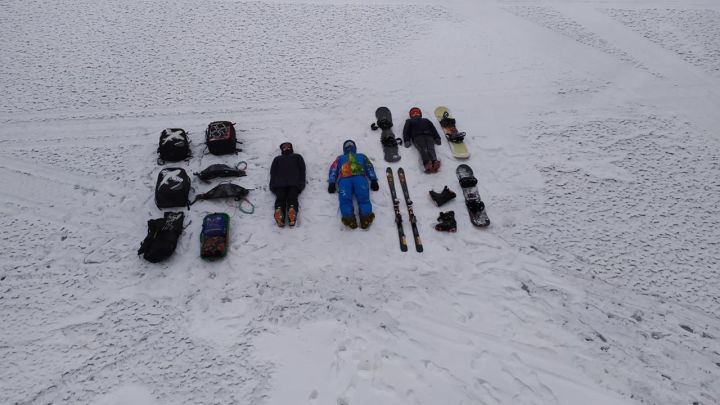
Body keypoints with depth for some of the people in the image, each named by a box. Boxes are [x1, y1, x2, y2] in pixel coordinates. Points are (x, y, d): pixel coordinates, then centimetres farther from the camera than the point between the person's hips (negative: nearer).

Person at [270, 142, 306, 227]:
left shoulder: (297, 157, 36)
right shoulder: (277, 159, 37)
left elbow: (302, 169, 20)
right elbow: (273, 172, 23)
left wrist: (301, 183, 1)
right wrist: (273, 185, 3)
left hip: (294, 182, 0)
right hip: (279, 183, 1)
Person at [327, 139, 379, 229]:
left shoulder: (361, 156, 41)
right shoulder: (340, 158, 41)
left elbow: (369, 167, 24)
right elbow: (333, 169, 23)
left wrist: (373, 180, 3)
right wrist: (331, 183, 2)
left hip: (359, 177, 0)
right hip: (344, 179, 0)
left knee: (363, 197, -32)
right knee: (345, 198, -33)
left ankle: (366, 217, -53)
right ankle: (348, 218, -55)